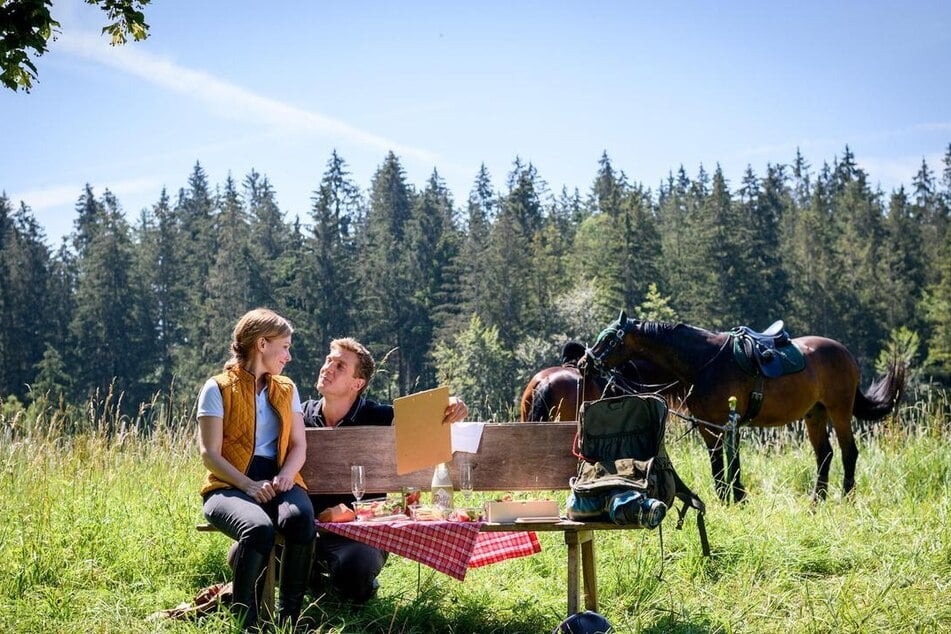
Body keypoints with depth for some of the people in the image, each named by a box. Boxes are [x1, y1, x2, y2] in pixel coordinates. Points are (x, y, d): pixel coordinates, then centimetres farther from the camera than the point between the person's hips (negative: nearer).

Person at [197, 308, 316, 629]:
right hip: (231, 484, -4)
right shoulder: (217, 388, 0)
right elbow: (209, 453, -6)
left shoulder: (287, 389, 17)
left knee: (301, 519, -33)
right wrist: (250, 486, -19)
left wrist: (286, 476, -9)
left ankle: (289, 616, -22)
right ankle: (243, 620, -25)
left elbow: (299, 445, 13)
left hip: (278, 481, 4)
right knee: (259, 528, -38)